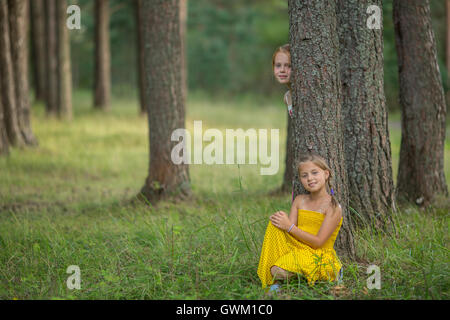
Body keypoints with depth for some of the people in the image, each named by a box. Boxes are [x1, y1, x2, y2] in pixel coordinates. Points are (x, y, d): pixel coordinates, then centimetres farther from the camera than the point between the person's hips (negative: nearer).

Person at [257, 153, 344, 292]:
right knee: (275, 224, -14)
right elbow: (290, 229, 2)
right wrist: (283, 221, -20)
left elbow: (318, 242, -15)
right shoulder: (299, 201, 10)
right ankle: (274, 282, -14)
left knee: (278, 271, -30)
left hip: (319, 257, -7)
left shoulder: (333, 207, -10)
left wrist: (290, 227, -18)